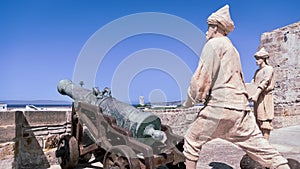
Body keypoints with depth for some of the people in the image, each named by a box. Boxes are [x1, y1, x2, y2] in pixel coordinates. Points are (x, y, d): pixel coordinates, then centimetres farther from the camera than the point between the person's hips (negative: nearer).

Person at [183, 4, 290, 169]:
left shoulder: (213, 43, 1)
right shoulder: (232, 48, 26)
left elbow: (203, 76, -9)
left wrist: (191, 100, 3)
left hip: (221, 105, -8)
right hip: (240, 106, 8)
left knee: (191, 142, 6)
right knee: (261, 148, 8)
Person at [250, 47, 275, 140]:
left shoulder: (269, 69, -4)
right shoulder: (257, 71, 20)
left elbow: (265, 82, -16)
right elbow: (253, 83, 15)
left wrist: (256, 94, -26)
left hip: (265, 97, -8)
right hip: (258, 98, 8)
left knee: (265, 121, -9)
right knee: (258, 120, 9)